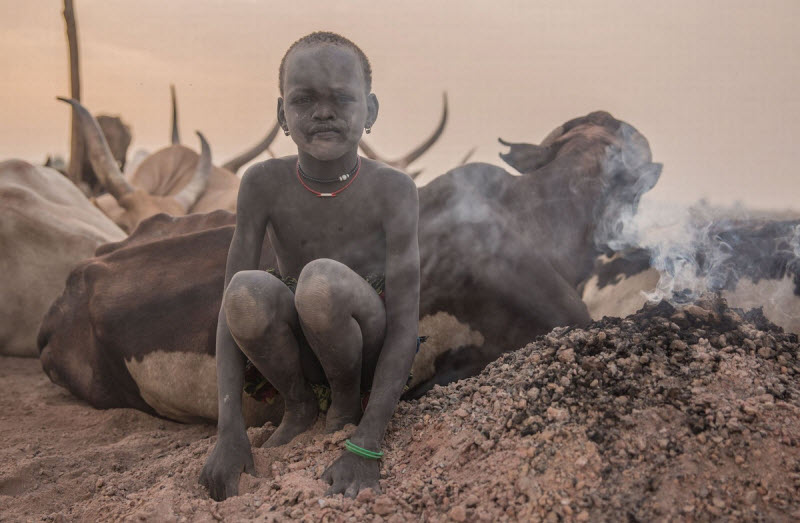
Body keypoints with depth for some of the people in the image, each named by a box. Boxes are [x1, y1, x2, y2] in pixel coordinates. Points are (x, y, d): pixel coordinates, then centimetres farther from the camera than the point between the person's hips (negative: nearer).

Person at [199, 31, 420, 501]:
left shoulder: (393, 189, -19)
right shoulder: (264, 184, -12)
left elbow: (405, 321, -23)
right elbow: (231, 303, -15)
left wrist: (367, 446, -30)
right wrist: (230, 430, -25)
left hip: (370, 351, -2)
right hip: (303, 350, 3)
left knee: (322, 279, -34)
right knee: (250, 289, -31)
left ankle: (348, 404, -3)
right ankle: (299, 407, 0)